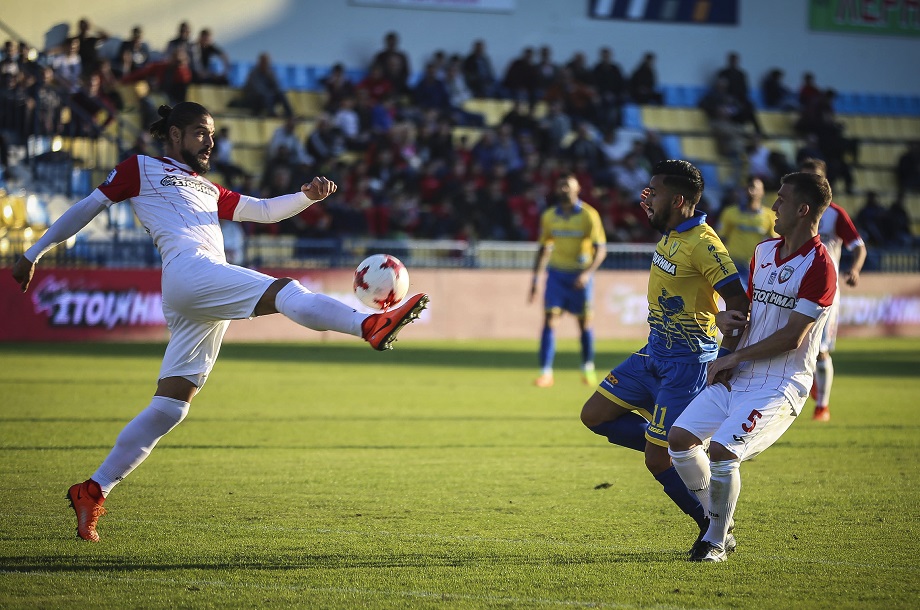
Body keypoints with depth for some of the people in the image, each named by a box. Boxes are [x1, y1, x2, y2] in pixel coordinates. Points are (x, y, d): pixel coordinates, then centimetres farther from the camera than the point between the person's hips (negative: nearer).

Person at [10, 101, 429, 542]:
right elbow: (87, 208, 17)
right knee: (285, 292, -27)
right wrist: (33, 254, 17)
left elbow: (263, 211, 30)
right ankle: (371, 325, -49)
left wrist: (307, 196, 12)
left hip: (206, 311, 7)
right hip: (188, 270, -7)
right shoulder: (140, 169, 17)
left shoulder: (207, 190, 35)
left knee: (169, 408, 1)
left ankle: (92, 493, 4)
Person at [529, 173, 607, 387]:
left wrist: (587, 273, -23)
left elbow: (601, 249, -9)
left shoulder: (589, 215, -7)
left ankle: (588, 368, 26)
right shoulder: (549, 216, 4)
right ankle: (546, 373, -12)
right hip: (556, 273, 2)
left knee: (584, 322, 7)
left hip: (580, 275, -2)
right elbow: (544, 249, 14)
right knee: (549, 320, -10)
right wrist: (535, 279, 10)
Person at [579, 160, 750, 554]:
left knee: (657, 461, -7)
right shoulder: (671, 235, 6)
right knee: (594, 415, 10)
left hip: (686, 362, -10)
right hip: (655, 353, 10)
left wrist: (727, 359, -28)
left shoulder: (702, 244, -21)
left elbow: (737, 301, -26)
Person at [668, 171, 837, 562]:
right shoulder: (764, 252, 13)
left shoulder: (819, 268, -14)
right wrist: (725, 319, 1)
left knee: (721, 450, -24)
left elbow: (792, 337, -17)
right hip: (736, 377, 8)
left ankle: (716, 541, -3)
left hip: (779, 385, -8)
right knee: (679, 438, -2)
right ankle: (720, 524, 15)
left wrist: (735, 358, -11)